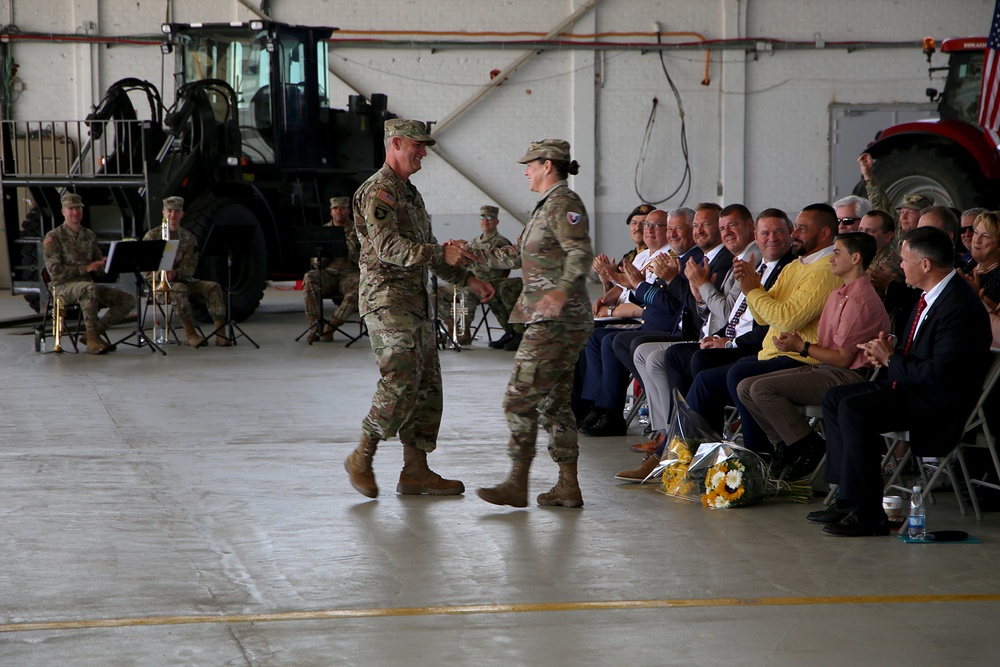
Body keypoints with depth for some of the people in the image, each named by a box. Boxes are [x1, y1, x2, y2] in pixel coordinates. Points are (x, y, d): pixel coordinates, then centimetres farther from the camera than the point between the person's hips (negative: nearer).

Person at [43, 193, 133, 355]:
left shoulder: (89, 236, 15)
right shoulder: (53, 238, -3)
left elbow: (99, 269, 17)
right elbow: (54, 270, -13)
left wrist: (103, 264, -9)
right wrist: (84, 268, -19)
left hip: (86, 284, 6)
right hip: (63, 286, -6)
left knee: (127, 300, -9)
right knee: (89, 288, -40)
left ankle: (96, 332, -1)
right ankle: (92, 340, -32)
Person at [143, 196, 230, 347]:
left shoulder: (189, 238, 12)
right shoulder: (152, 236, 5)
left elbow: (190, 266, 0)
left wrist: (176, 273, -22)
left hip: (183, 279, 3)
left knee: (213, 287, -21)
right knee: (179, 289, -38)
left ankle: (220, 333, -31)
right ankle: (190, 333, -34)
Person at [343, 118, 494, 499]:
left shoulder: (410, 193, 21)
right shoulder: (377, 192, -10)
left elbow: (425, 250, 27)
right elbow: (388, 247, -22)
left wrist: (468, 280, 19)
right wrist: (441, 253, -28)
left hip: (416, 303, 10)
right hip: (387, 300, -10)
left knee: (427, 385, 6)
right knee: (401, 382, -17)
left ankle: (415, 471, 9)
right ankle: (362, 458, -3)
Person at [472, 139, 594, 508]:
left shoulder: (563, 203, -12)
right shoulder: (549, 205, 20)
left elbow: (581, 254, -26)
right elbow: (518, 256, 29)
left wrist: (561, 291, -40)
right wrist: (471, 254, 27)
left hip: (556, 320, -11)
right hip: (550, 319, 11)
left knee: (520, 397, -9)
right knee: (554, 400, 10)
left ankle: (517, 484, -7)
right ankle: (568, 486, 11)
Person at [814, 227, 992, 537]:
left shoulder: (960, 307, -23)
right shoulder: (930, 296, 10)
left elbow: (939, 373, -28)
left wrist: (891, 359, -15)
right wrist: (886, 352, 3)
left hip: (942, 400, -11)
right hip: (909, 384, 11)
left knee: (854, 409, -26)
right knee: (834, 398, 11)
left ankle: (868, 514, -20)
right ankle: (849, 497, 8)